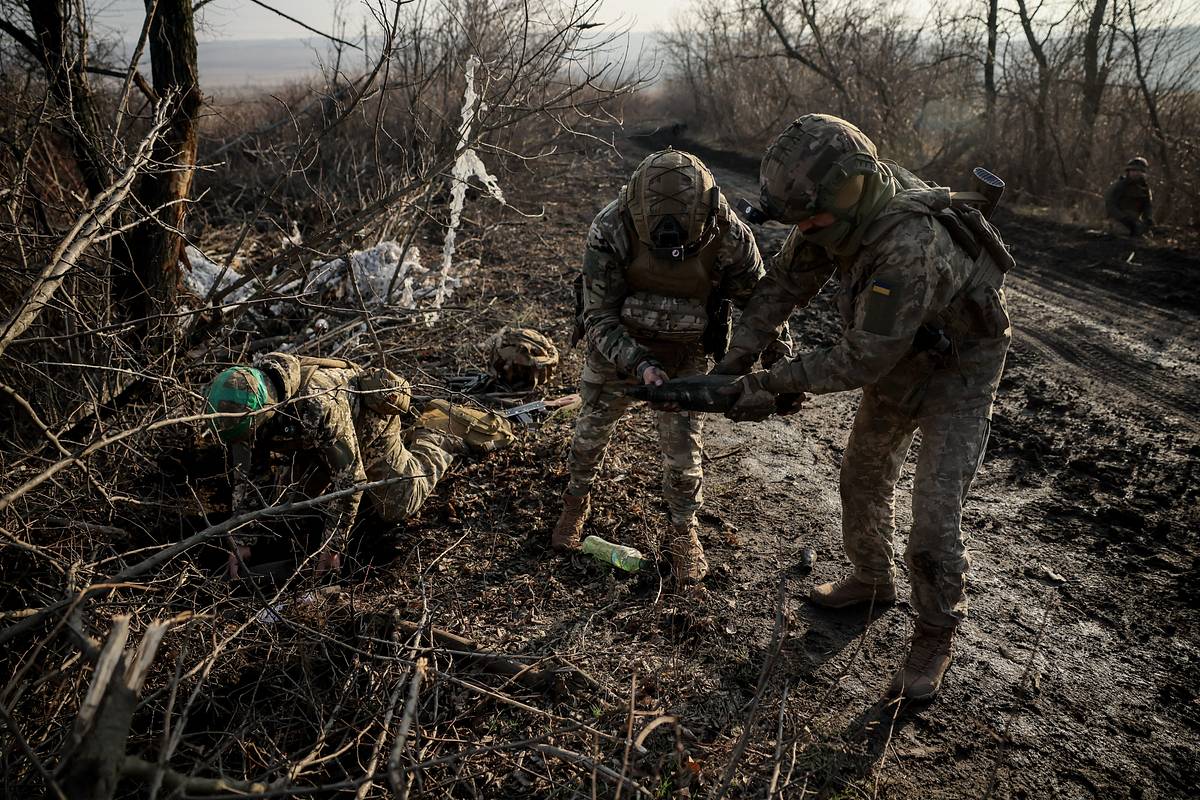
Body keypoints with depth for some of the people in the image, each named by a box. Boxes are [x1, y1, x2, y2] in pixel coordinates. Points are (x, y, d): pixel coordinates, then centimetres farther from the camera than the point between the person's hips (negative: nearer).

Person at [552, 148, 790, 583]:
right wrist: (639, 365, -40)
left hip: (686, 355, 0)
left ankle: (683, 532, 27)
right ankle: (577, 503, 41)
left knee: (683, 449, 4)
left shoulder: (729, 235, -28)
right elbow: (599, 318, -25)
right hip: (617, 346, 0)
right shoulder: (610, 229, -31)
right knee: (592, 428, 14)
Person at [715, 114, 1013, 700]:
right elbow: (785, 282, -8)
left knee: (935, 514, -8)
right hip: (900, 354, 8)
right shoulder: (848, 204, -19)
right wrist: (736, 358, -14)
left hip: (959, 366, -8)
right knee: (863, 476, 18)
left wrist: (774, 382, -28)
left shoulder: (909, 250, -43)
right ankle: (872, 580, 42)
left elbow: (860, 361, -35)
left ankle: (935, 640, 14)